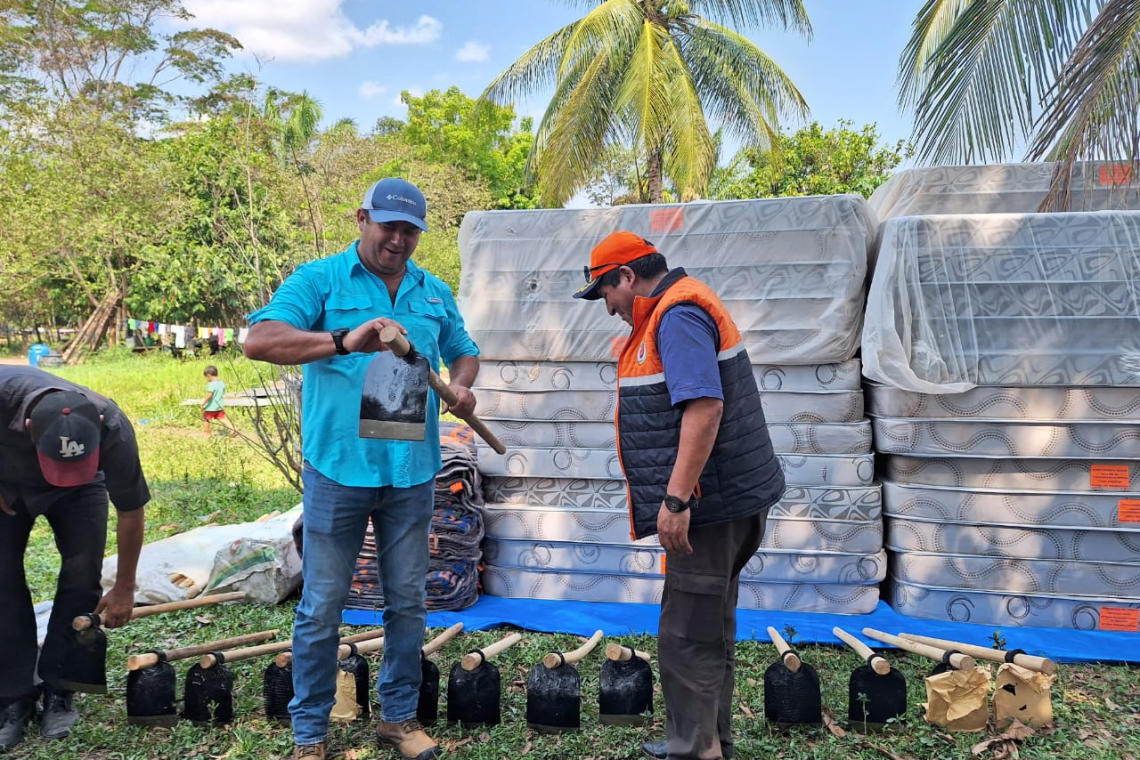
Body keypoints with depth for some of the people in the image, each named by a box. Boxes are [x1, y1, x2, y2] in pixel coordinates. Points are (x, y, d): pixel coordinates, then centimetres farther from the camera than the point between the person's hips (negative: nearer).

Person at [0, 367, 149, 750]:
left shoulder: (114, 430, -39)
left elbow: (131, 511, -23)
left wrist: (124, 588, -14)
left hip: (79, 491, 0)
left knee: (82, 575, -12)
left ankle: (58, 692, 2)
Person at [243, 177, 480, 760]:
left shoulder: (435, 293, 11)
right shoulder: (320, 279, -3)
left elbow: (463, 352, 24)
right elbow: (259, 340, -16)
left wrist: (461, 386, 0)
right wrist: (343, 341, -31)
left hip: (412, 472, 4)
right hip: (338, 469, -4)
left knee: (407, 602, 14)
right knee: (321, 608, 6)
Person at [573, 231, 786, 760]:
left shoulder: (678, 314, -16)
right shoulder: (673, 313, 17)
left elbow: (704, 406, -27)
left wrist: (675, 498, -28)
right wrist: (679, 496, 23)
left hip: (711, 505, -11)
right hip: (719, 504, 11)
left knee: (688, 638, -2)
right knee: (709, 631, 19)